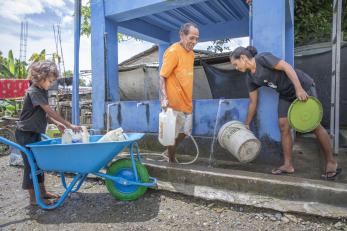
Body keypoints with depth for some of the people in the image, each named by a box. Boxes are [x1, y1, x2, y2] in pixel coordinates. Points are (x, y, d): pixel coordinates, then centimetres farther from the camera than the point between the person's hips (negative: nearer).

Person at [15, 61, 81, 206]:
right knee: (30, 164, -1)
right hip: (25, 133, -9)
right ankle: (33, 198, 10)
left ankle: (42, 192, 25)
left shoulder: (43, 91, 5)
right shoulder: (33, 92, -22)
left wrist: (57, 123, -6)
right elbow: (50, 111, -26)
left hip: (35, 132, 9)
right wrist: (69, 125, -26)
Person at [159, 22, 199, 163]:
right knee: (173, 134, 4)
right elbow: (162, 77, -17)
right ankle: (171, 160, 23)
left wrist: (189, 98, 18)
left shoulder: (190, 53, 11)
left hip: (186, 101, 8)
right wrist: (164, 98, -27)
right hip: (174, 102, -8)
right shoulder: (173, 52, -14)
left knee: (184, 132, 18)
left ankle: (171, 151, 38)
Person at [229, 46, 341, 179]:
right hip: (286, 94, 7)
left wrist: (299, 89, -33)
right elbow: (253, 102, 6)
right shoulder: (251, 78, 0)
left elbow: (286, 66, -24)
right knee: (283, 126, -3)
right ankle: (288, 165, 3)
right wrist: (246, 125, 10)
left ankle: (331, 162, 9)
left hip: (303, 87, -7)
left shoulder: (262, 58, -20)